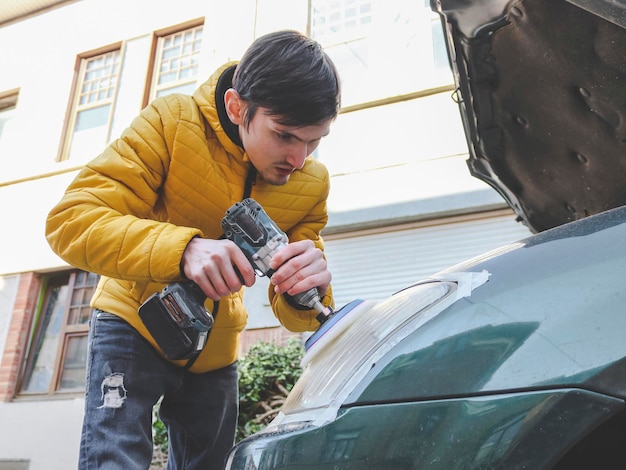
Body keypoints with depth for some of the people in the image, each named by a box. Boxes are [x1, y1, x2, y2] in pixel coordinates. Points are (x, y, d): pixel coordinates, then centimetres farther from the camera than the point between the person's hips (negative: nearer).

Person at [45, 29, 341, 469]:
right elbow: (71, 220, -31)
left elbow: (293, 313, -13)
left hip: (217, 350, 4)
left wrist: (309, 288, -37)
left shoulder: (312, 183, -14)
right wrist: (184, 248, -47)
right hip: (136, 323, -4)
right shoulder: (173, 122, -24)